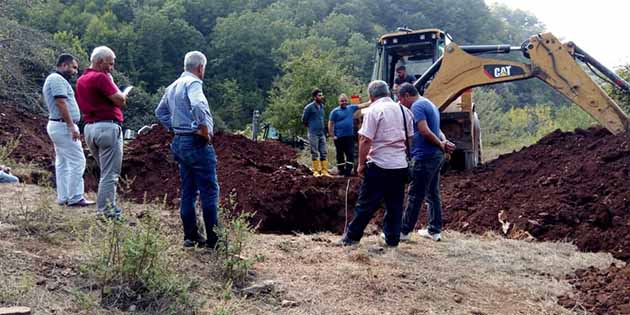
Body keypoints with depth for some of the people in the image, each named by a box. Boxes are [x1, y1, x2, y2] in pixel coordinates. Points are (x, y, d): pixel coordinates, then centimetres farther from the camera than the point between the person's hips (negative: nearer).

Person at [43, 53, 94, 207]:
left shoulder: (54, 79, 20)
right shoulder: (58, 79, -13)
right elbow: (61, 103, -22)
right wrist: (72, 126, -23)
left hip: (57, 125, 11)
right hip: (63, 125, -11)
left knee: (62, 162, 11)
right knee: (77, 161, -9)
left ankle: (63, 197, 14)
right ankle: (75, 198, -8)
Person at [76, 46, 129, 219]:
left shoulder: (81, 80, 17)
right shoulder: (101, 77, -12)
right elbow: (120, 100, -16)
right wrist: (112, 82, 4)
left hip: (89, 127, 9)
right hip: (107, 126, -9)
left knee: (106, 172, 19)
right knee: (110, 174, -5)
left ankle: (104, 209, 21)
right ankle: (108, 213, -4)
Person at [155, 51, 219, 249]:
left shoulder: (173, 86, 16)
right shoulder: (193, 83, -12)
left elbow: (160, 112, 26)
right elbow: (198, 106, -31)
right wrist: (205, 129, -21)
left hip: (179, 142, 9)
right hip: (197, 143, -9)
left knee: (188, 191, 12)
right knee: (209, 191, -5)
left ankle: (190, 236, 15)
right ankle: (213, 238, -4)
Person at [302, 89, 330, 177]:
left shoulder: (322, 106, 11)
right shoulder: (309, 107, -7)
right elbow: (304, 120, 1)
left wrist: (323, 128, 14)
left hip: (322, 133, 6)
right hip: (313, 133, -6)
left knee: (324, 153, 4)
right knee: (315, 153, -1)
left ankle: (324, 171, 7)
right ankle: (316, 171, 5)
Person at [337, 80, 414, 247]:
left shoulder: (374, 110, -9)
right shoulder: (404, 110, 10)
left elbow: (365, 140, -14)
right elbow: (409, 139, 17)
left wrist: (361, 163, -6)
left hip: (379, 165, -6)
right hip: (400, 165, 6)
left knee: (366, 204, 2)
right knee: (395, 205, 11)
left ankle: (352, 236, 10)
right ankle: (392, 238, 14)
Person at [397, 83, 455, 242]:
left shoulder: (417, 106, -12)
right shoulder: (429, 104, 19)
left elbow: (425, 131, -21)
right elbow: (437, 130, 17)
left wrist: (441, 145, -9)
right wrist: (445, 142, -1)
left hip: (425, 156, -9)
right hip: (436, 156, 9)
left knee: (415, 195, -3)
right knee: (433, 194, 13)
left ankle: (404, 231, 3)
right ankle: (434, 230, 18)